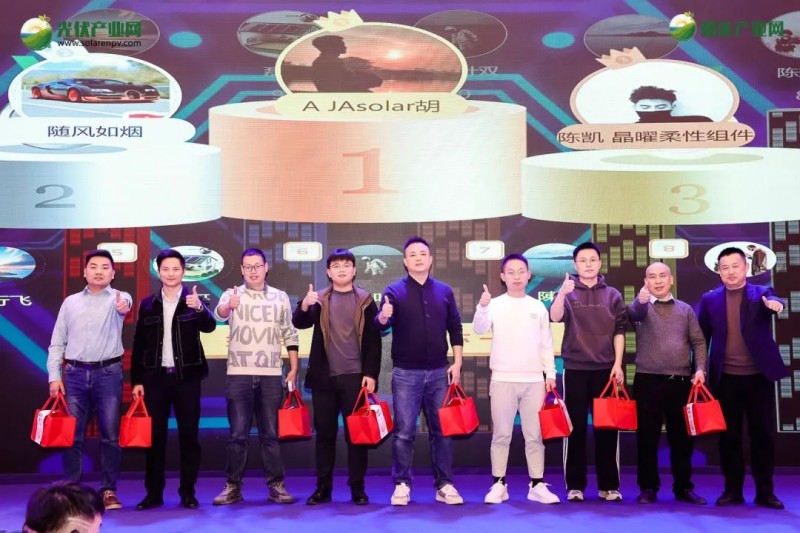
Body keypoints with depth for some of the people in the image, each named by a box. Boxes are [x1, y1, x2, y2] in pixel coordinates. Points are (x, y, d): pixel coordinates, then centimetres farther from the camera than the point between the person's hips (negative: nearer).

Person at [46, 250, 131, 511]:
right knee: (72, 435, 3)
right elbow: (57, 342, 11)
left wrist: (124, 305, -50)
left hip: (108, 373, -2)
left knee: (111, 435, 0)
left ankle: (108, 490, 8)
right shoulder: (70, 302, 11)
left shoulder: (118, 298, 2)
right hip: (75, 374, 2)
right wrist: (54, 376, 2)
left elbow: (125, 303, -25)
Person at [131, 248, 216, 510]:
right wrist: (136, 380, 4)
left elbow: (209, 326, -16)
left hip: (186, 376, -2)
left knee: (188, 435, 2)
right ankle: (154, 492, 12)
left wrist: (199, 307, -37)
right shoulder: (148, 304, 7)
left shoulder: (193, 300, 1)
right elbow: (138, 344, 8)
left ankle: (188, 492, 10)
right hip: (155, 377, 2)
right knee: (154, 436, 5)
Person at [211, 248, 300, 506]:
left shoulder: (280, 298, 8)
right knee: (238, 433, 1)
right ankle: (233, 486, 9)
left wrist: (293, 369, 4)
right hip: (239, 375, -1)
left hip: (271, 375, 1)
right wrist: (228, 306, -46)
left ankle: (276, 485, 12)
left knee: (271, 433, 6)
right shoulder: (232, 295, 0)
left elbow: (290, 335, 11)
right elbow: (219, 313, -22)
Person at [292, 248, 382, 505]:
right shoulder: (319, 299, 7)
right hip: (324, 377, 1)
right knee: (324, 433, 6)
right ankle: (323, 487, 14)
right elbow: (299, 323, -7)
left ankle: (357, 488, 9)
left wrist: (370, 374, -6)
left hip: (355, 376, -1)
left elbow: (373, 340, 1)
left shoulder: (365, 300, 4)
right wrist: (304, 306, -28)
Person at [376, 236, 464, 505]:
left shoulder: (444, 291, 8)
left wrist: (457, 362, 3)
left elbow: (455, 328, 10)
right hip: (406, 373, -2)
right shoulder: (395, 290, 0)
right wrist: (383, 317, -33)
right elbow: (381, 326, -9)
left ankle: (444, 484, 14)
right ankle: (402, 484, 9)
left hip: (439, 372, 2)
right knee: (404, 431, 0)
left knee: (442, 430, 6)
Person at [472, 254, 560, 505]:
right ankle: (498, 484, 9)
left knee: (535, 435, 5)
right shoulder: (495, 305, 0)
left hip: (534, 380, 2)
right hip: (503, 379, -2)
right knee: (501, 434, 3)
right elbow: (479, 329, -17)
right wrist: (482, 307, -35)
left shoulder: (538, 307, 9)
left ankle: (537, 484, 12)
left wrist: (550, 373, 3)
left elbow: (547, 344, 11)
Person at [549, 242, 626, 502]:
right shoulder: (567, 293, 3)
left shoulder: (612, 295, 7)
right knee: (575, 427, 2)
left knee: (607, 427, 4)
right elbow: (555, 317, -15)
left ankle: (609, 485, 12)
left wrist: (618, 364, -4)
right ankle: (575, 485, 9)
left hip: (605, 368, 1)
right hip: (575, 368, -1)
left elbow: (619, 331, 5)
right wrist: (562, 293, -32)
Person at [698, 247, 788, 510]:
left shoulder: (761, 293, 1)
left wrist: (774, 302, -46)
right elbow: (701, 338, 7)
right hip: (725, 378, 1)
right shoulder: (710, 299, 5)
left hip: (759, 376, -1)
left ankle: (765, 492, 13)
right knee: (729, 435, 6)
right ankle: (733, 490, 15)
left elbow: (773, 300, -22)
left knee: (762, 434, 4)